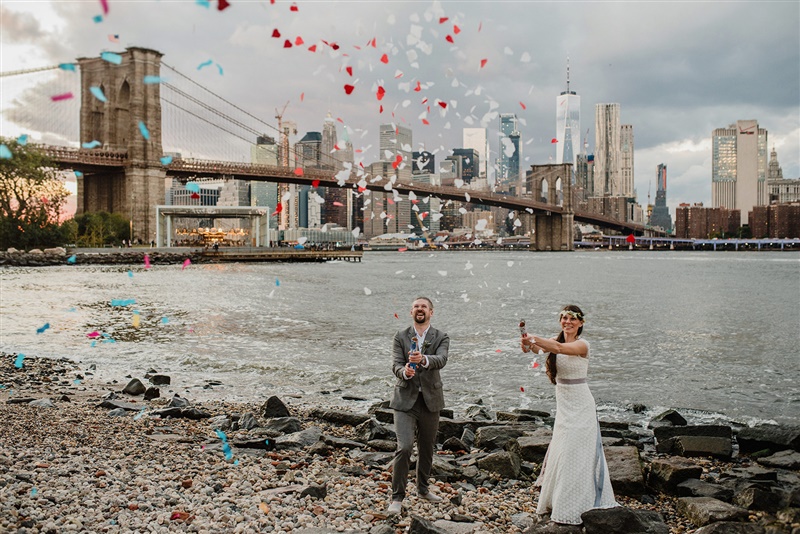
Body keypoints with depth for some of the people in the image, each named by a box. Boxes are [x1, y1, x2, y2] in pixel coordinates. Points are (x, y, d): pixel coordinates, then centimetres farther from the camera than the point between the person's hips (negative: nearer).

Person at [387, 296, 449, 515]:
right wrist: (404, 372, -32)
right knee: (404, 448, -14)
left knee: (427, 448, 15)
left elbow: (441, 360, -19)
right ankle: (397, 498, -3)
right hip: (405, 400, -2)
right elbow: (395, 365, -8)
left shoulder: (441, 338, 1)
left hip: (430, 400, 2)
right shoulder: (401, 337, 2)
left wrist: (423, 359, -40)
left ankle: (423, 489, 37)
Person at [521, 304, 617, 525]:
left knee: (575, 453, -4)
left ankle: (572, 507, 7)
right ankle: (557, 499, 32)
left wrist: (534, 339, -49)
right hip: (563, 405, 6)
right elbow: (537, 347, -14)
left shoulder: (582, 345, -14)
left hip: (580, 406, -6)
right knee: (561, 452, 15)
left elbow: (560, 348, -34)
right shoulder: (556, 341, 5)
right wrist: (529, 344, -39)